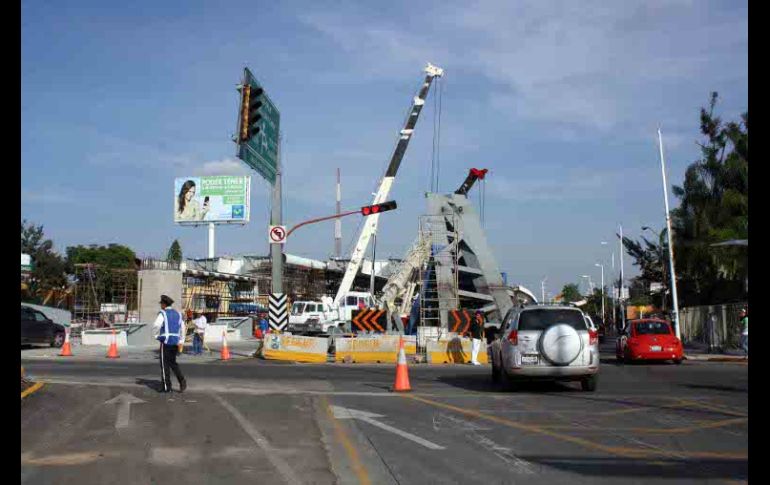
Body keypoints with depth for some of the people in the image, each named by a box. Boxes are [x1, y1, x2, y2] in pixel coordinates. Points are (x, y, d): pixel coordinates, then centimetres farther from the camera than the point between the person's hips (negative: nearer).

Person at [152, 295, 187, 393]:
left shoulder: (162, 313, -7)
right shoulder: (177, 314, 13)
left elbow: (156, 326, -22)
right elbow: (182, 328, 15)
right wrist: (181, 341, 19)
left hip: (166, 342, -6)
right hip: (175, 342, 6)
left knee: (164, 364, 3)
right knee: (173, 363, 17)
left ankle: (166, 387, 5)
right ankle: (182, 381, -1)